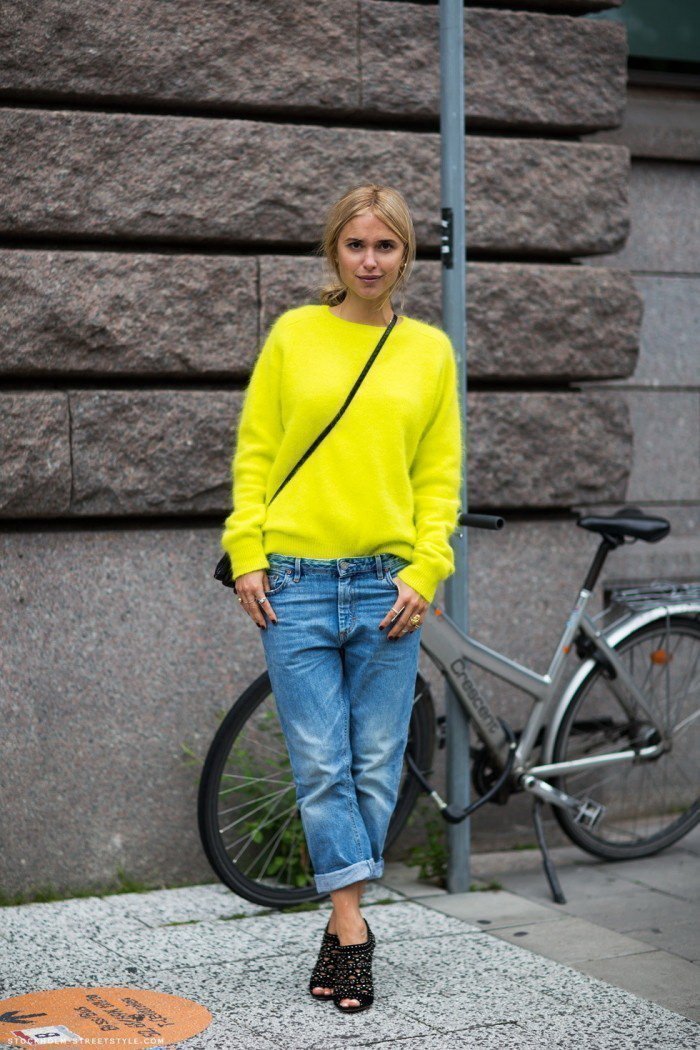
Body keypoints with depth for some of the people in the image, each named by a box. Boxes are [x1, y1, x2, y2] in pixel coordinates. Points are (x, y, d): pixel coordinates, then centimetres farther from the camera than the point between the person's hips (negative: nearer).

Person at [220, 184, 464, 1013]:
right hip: (295, 582, -1)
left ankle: (342, 924, 18)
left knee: (376, 766, 5)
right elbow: (254, 452, 6)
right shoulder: (293, 335, 5)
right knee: (321, 765, -4)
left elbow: (441, 473, 8)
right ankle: (352, 929, 1)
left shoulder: (430, 350, 8)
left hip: (387, 586, 1)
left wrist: (424, 571, -3)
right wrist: (247, 555, -2)